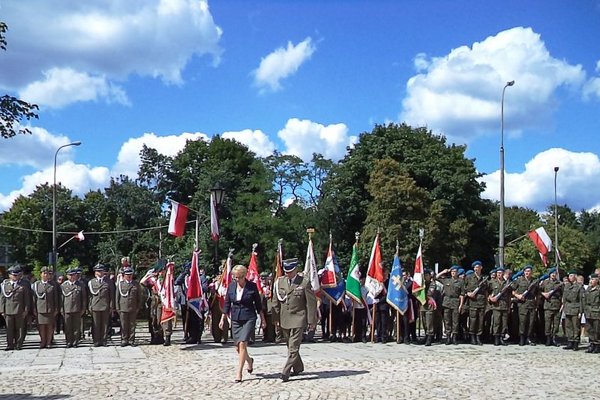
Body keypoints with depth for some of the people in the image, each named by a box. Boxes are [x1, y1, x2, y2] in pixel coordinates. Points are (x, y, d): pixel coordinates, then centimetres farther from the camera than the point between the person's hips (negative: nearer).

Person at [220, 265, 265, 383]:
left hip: (249, 318, -4)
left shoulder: (252, 286, -5)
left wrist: (263, 319, 5)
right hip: (235, 319, 4)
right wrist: (223, 319, 8)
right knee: (237, 347, 7)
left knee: (242, 344, -15)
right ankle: (249, 360, 39)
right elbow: (227, 304, 11)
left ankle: (239, 372, -9)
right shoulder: (231, 287, 3)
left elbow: (258, 304, 2)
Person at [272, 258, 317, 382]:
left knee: (293, 347, -10)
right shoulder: (279, 282, 4)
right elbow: (276, 302, 9)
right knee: (290, 346, 16)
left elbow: (311, 303, -5)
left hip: (298, 319, -5)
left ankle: (286, 372, -11)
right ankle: (298, 367, 33)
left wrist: (311, 321, -6)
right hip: (284, 319, 5)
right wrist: (276, 318, 5)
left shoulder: (304, 283, -7)